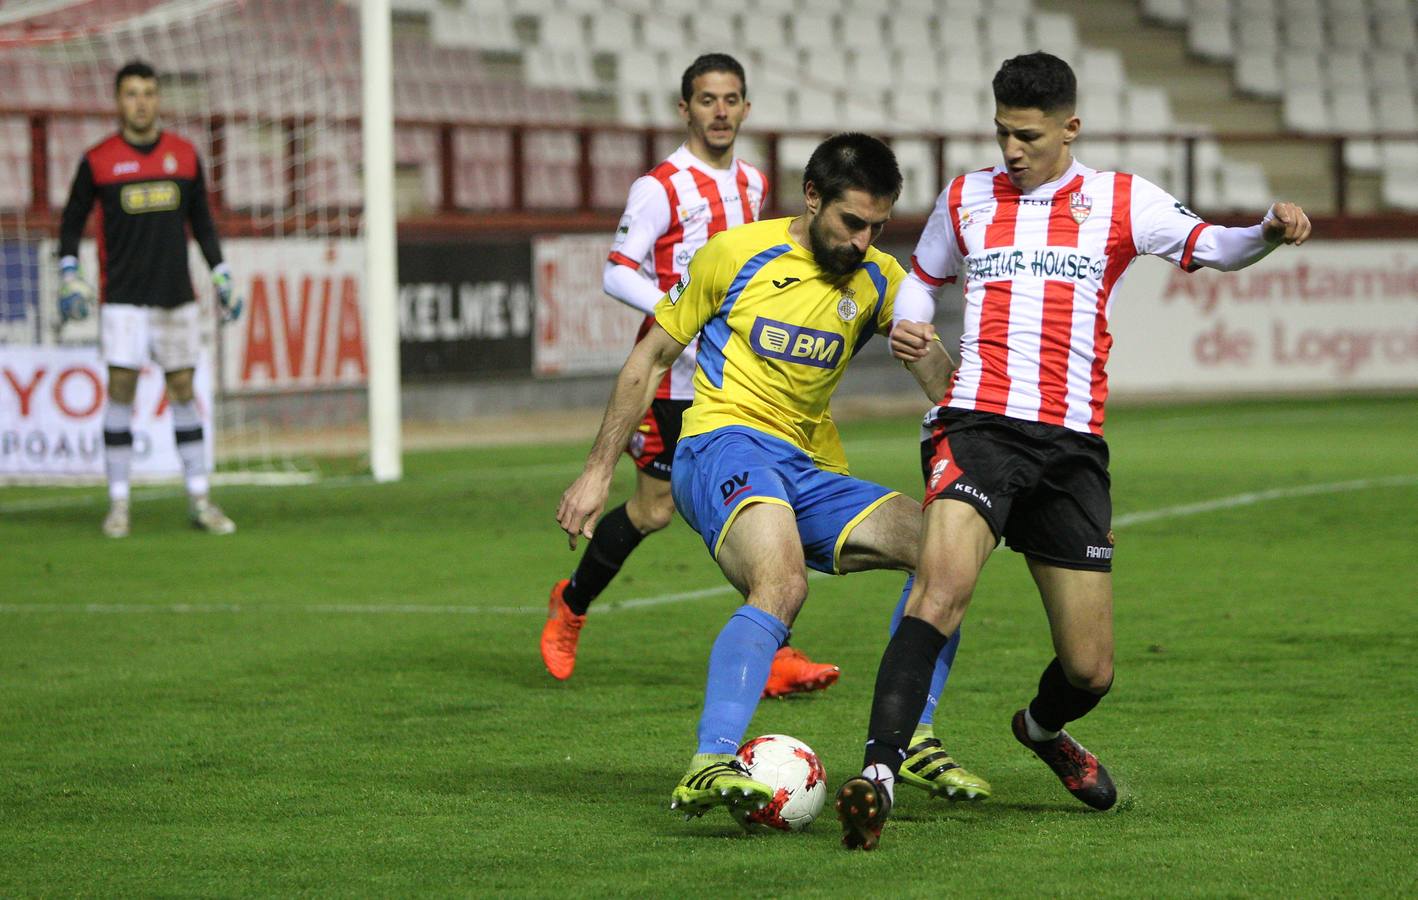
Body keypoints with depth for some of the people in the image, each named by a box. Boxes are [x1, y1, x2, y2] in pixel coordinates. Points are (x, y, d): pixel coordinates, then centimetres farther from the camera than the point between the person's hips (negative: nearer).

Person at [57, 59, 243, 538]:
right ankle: (118, 503, -1)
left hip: (175, 296, 3)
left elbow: (201, 220, 15)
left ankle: (200, 500, 9)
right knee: (120, 391, -6)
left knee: (184, 390, 4)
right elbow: (71, 223, 7)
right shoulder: (98, 160, -2)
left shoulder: (184, 154, 6)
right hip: (121, 297, -2)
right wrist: (68, 276, -6)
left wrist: (221, 276, 10)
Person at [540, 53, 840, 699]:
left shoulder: (752, 185, 12)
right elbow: (617, 274, -15)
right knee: (653, 510, 2)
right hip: (676, 374, -6)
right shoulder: (661, 187, -10)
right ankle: (570, 606, 28)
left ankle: (772, 658, -11)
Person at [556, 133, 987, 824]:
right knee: (782, 581, -35)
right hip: (723, 446, -6)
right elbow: (651, 357, 7)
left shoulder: (878, 280, 11)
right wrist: (597, 473, 5)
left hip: (812, 471, 6)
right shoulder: (735, 255, -1)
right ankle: (708, 769, -44)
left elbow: (941, 377, 3)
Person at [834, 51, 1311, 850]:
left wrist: (1270, 232, -22)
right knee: (944, 581, -31)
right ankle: (880, 773, -36)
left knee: (1091, 670, 4)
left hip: (1073, 446, 1)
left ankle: (1043, 728, 41)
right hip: (979, 425, -1)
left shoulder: (1120, 201, 8)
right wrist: (906, 328, 5)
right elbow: (924, 278, 26)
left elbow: (1210, 248, -1)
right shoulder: (965, 200, 12)